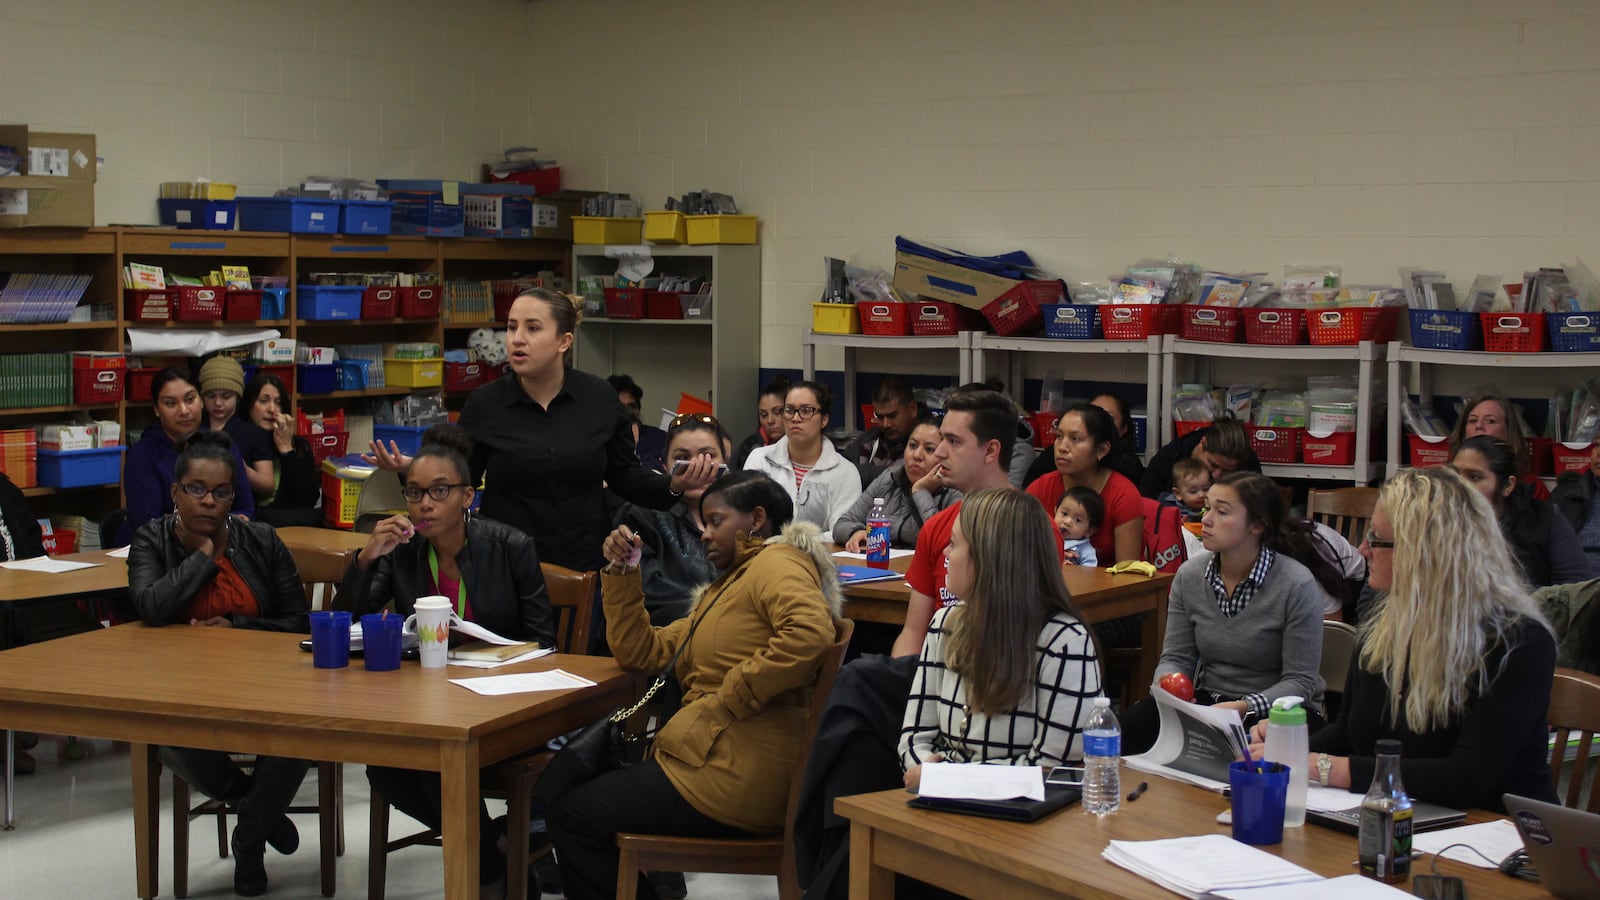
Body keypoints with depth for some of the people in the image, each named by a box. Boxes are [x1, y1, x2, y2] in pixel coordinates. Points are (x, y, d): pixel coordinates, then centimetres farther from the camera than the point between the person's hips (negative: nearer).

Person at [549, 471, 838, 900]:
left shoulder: (776, 561, -7)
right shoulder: (725, 587, 24)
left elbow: (809, 634, -28)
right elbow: (640, 652, 20)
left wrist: (729, 699, -21)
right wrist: (621, 573, 9)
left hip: (736, 776, -10)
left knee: (572, 814, -1)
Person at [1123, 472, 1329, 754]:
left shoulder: (1297, 585, -14)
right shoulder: (1189, 575, 2)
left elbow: (1300, 681, -13)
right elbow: (1176, 657, 5)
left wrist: (1246, 707, -28)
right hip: (1207, 699, 3)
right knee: (1134, 724, -26)